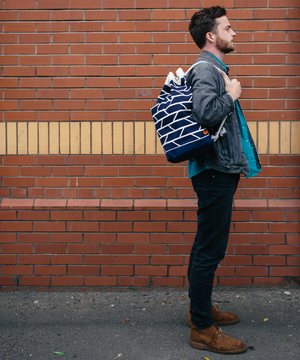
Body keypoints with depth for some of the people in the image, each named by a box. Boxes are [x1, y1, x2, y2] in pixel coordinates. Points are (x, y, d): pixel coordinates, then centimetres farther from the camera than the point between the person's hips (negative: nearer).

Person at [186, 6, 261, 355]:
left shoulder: (216, 69, 20)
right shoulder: (204, 68, -13)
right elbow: (206, 112, -32)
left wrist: (239, 160, 20)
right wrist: (231, 95, -14)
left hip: (222, 169, 11)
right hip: (214, 171, -11)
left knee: (207, 246, 18)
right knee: (210, 250, -5)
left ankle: (201, 308, 32)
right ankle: (202, 329, 4)